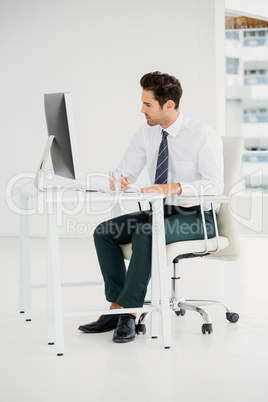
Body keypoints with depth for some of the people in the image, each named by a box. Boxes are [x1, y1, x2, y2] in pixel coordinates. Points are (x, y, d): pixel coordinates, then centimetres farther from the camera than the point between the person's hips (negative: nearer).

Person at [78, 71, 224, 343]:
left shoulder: (203, 135, -13)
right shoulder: (146, 134, 6)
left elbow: (214, 185, -22)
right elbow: (126, 173, 10)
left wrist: (172, 188, -34)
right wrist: (119, 181, -16)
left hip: (197, 217, -7)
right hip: (159, 213, 7)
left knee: (145, 234, -34)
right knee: (104, 232, -13)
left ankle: (129, 312, -27)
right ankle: (117, 308, -14)